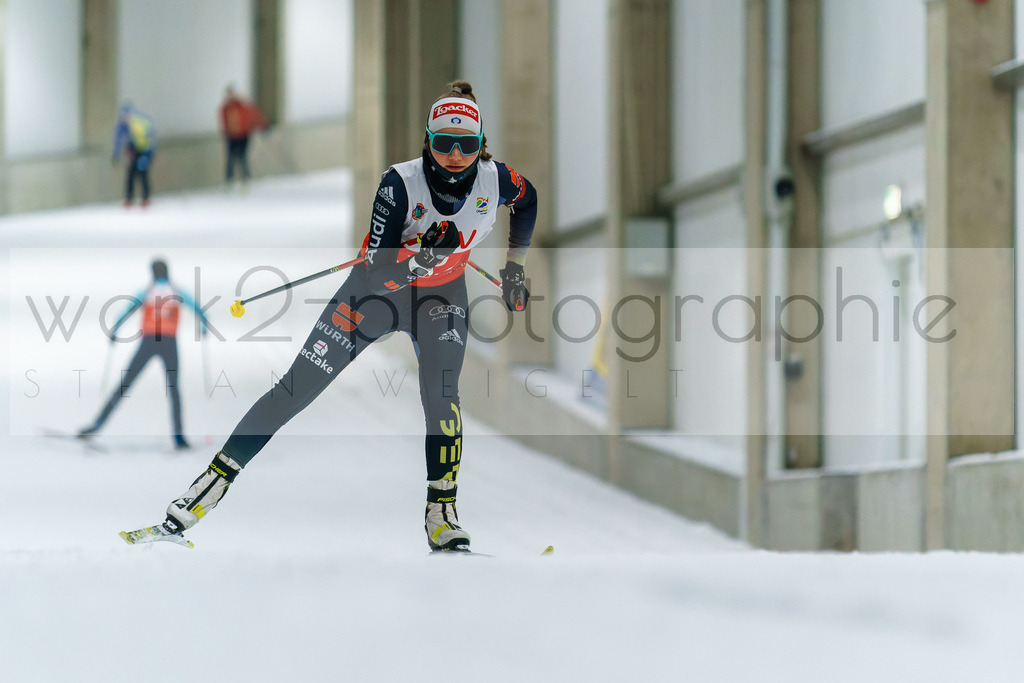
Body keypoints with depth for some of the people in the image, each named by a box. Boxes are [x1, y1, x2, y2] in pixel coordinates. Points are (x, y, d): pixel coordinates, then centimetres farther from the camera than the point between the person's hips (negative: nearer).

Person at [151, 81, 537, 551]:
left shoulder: (496, 180, -20)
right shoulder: (401, 183, -29)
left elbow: (528, 201, 6)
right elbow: (380, 270, -31)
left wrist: (515, 266, 5)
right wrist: (420, 253, -49)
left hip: (442, 294, 2)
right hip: (378, 288, -2)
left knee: (440, 394, -25)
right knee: (296, 389, -6)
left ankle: (442, 513, -10)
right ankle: (208, 489, -2)